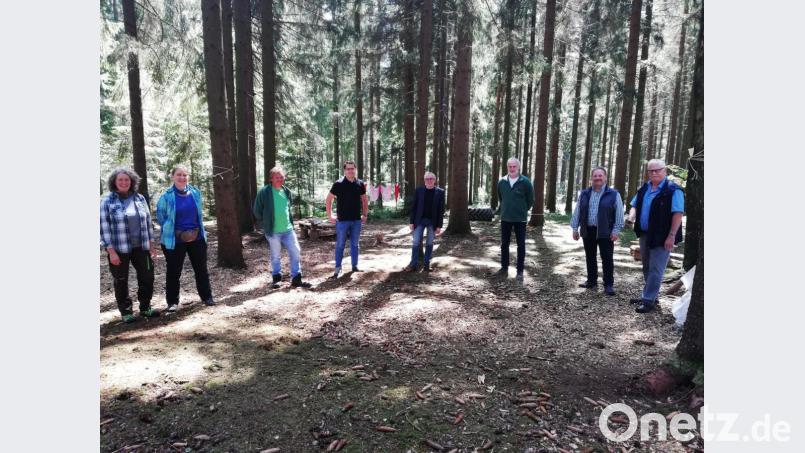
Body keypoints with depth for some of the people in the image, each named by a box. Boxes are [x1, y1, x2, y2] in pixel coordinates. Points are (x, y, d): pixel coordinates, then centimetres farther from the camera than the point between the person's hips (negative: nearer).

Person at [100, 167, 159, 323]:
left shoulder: (140, 198, 7)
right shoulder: (107, 201, -4)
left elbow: (148, 222, 12)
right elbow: (104, 227, -7)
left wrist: (152, 244, 8)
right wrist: (111, 251, -13)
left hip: (141, 247, 4)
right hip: (119, 249, -3)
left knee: (147, 277, 8)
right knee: (121, 282, 8)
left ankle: (145, 308, 25)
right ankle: (126, 312, 21)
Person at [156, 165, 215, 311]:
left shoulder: (195, 192, 0)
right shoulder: (166, 196, -10)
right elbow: (161, 218, -2)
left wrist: (199, 229, 5)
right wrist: (173, 232, -7)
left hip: (197, 238, 3)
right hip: (175, 240, -3)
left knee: (201, 269, 11)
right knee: (173, 272, 7)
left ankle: (207, 297, 24)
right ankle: (172, 302, 20)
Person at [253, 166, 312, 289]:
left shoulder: (287, 191, 5)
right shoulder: (264, 192, -11)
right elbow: (256, 210, -3)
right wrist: (265, 222, 2)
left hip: (288, 229, 4)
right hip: (273, 231, -4)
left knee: (295, 253, 3)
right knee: (275, 256, 9)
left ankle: (296, 279, 13)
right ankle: (276, 278, 27)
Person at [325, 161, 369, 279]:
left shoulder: (360, 184, 4)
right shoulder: (338, 184, -7)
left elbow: (364, 200, 16)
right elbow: (328, 200, -2)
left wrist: (365, 214, 11)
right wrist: (330, 216, -5)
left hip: (357, 220, 4)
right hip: (342, 220, -3)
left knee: (354, 244, 12)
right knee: (340, 245, 2)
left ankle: (355, 266, 22)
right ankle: (337, 268, 10)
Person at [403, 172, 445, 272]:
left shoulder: (440, 192, -1)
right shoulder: (419, 190, 1)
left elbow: (441, 210, -2)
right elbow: (413, 206, 2)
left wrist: (439, 225, -6)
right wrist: (411, 222, -3)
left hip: (432, 221, 0)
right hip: (419, 220, 0)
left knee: (429, 243, 7)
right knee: (416, 242, -2)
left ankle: (427, 264, 18)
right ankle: (414, 264, 4)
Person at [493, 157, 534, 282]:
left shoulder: (525, 182, -8)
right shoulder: (502, 182, 1)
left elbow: (530, 200, 2)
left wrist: (522, 210, 8)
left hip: (520, 219, -3)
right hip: (505, 218, 3)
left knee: (521, 245, 2)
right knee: (504, 244, 10)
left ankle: (520, 271, 10)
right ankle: (504, 268, 22)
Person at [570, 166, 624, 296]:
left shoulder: (613, 194, -2)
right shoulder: (584, 194, 9)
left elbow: (619, 214, -4)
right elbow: (577, 212, 10)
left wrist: (615, 230, -10)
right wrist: (575, 228, 7)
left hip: (605, 232, -4)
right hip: (588, 231, 4)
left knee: (607, 259, 0)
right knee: (590, 257, 12)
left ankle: (609, 284, 7)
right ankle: (591, 281, 24)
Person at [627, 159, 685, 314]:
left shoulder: (673, 190, -13)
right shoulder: (644, 188, 9)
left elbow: (678, 214, -17)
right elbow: (635, 205, 21)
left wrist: (671, 236, -21)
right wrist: (632, 214, -2)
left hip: (661, 237, -8)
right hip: (645, 235, 8)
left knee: (655, 270, -3)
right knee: (647, 268, 17)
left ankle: (648, 300, 3)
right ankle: (649, 296, 30)